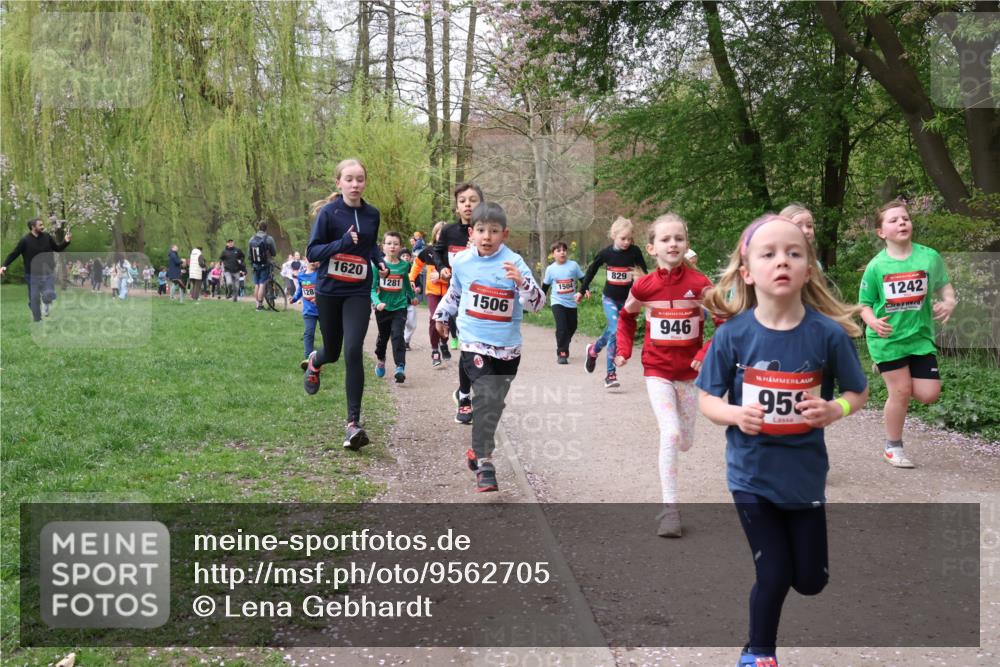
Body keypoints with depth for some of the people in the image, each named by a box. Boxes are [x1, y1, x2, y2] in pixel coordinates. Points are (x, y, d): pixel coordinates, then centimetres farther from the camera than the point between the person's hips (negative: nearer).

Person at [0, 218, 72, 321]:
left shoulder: (47, 236, 0)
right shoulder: (25, 240, -8)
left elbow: (57, 248, 12)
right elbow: (14, 254, -4)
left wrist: (66, 242, -5)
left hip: (48, 273, 1)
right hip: (33, 275, -1)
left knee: (50, 295, -11)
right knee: (34, 299, 4)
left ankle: (46, 302, 27)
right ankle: (37, 319, 20)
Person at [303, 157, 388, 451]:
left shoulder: (372, 214, 4)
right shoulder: (328, 212, -9)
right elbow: (312, 252, -11)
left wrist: (380, 261, 1)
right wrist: (342, 243, -26)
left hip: (358, 293, 1)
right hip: (329, 291, -1)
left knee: (353, 352, -14)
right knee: (332, 352, 13)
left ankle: (353, 424, -9)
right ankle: (314, 361, 53)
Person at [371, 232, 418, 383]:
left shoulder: (404, 265, -3)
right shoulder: (378, 265, -10)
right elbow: (372, 288, -13)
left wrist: (412, 296, 33)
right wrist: (377, 302, -30)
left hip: (399, 306, 0)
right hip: (382, 307, 0)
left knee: (398, 336, -17)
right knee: (383, 336, 19)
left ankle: (400, 367, -22)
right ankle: (380, 359, 46)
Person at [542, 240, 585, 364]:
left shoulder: (573, 265, -4)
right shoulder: (550, 269, -1)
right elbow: (545, 286, 9)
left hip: (571, 303, 2)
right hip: (558, 302, -2)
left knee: (571, 328, 14)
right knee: (561, 328, -15)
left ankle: (563, 346, 39)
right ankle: (561, 354, -9)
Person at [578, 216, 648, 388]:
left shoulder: (635, 252, -11)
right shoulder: (606, 253, -9)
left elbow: (644, 273, -4)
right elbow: (592, 270, 5)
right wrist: (582, 291, 11)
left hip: (627, 299, 2)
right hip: (609, 298, -2)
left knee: (611, 331, 11)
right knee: (615, 331, -16)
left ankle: (593, 349, 43)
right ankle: (611, 374, -9)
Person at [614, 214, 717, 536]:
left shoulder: (700, 284, -13)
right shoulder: (644, 286, -9)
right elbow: (626, 316, 12)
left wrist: (706, 355, -17)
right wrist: (624, 350, 2)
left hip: (689, 372, 1)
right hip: (657, 370, -1)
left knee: (685, 442, 11)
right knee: (670, 433, -16)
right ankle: (670, 507, -8)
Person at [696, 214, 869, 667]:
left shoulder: (829, 333, -14)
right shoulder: (732, 334, -14)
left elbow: (858, 392, 1)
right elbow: (707, 399, -3)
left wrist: (835, 410, -20)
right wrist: (735, 414, -24)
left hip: (804, 473, 2)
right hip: (752, 473, -1)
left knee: (810, 580, 14)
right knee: (774, 575, 3)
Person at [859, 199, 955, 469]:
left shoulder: (930, 257, -3)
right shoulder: (876, 266, -7)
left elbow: (944, 285, 11)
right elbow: (865, 304, 1)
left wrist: (949, 301, -11)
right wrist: (873, 322, -20)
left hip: (920, 336, 3)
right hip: (887, 338, -2)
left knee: (929, 394, -3)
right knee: (901, 392, -2)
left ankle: (893, 374, 30)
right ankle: (893, 447, 18)